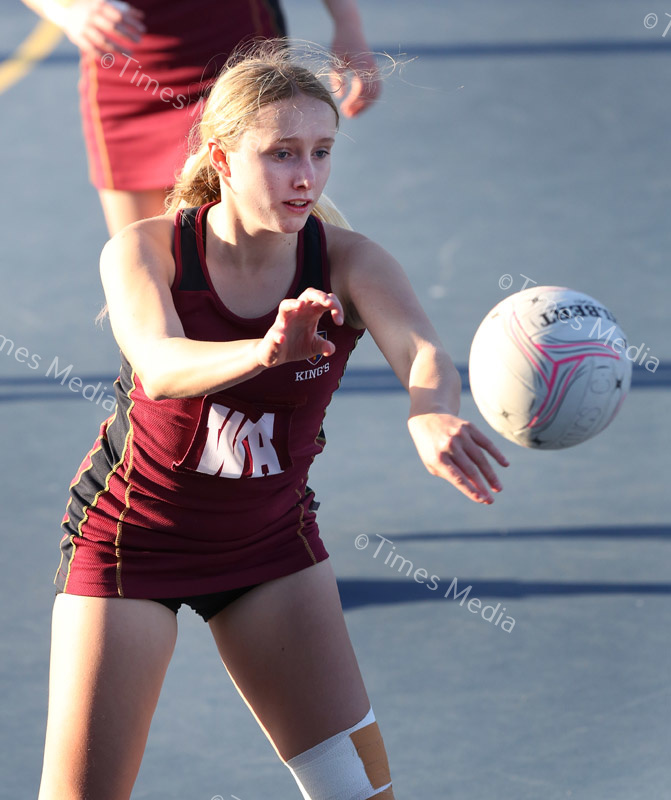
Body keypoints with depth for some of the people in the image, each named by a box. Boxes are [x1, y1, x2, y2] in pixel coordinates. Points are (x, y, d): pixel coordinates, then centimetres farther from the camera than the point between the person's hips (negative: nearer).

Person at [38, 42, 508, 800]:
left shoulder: (348, 261, -18)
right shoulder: (143, 250, -21)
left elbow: (421, 350, -38)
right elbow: (161, 366, -41)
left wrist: (430, 414, -63)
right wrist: (265, 352, -63)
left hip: (271, 536, 2)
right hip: (128, 532, -2)